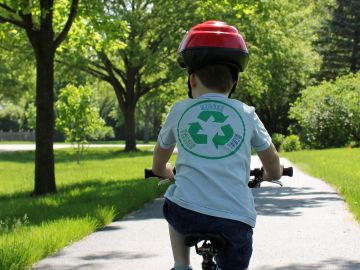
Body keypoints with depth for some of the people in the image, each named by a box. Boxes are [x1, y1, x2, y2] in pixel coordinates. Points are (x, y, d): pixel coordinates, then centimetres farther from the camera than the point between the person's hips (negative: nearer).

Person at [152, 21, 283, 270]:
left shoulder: (180, 111, 12)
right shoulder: (247, 114, 11)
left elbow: (159, 167, 27)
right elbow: (275, 171, 21)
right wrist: (266, 175, 43)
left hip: (187, 214, 1)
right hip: (236, 219, 0)